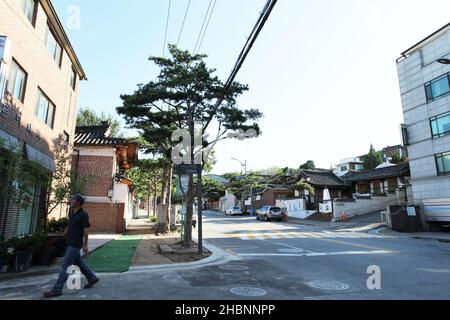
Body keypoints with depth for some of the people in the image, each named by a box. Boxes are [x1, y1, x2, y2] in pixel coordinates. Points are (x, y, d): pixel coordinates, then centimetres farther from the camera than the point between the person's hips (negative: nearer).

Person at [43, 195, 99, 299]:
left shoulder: (83, 214, -16)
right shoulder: (72, 213, 9)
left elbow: (86, 230, -16)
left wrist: (85, 245, -17)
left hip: (75, 244, -9)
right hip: (70, 242, 9)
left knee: (65, 266, -5)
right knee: (79, 262, 17)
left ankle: (57, 290, 2)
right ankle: (92, 278, 29)